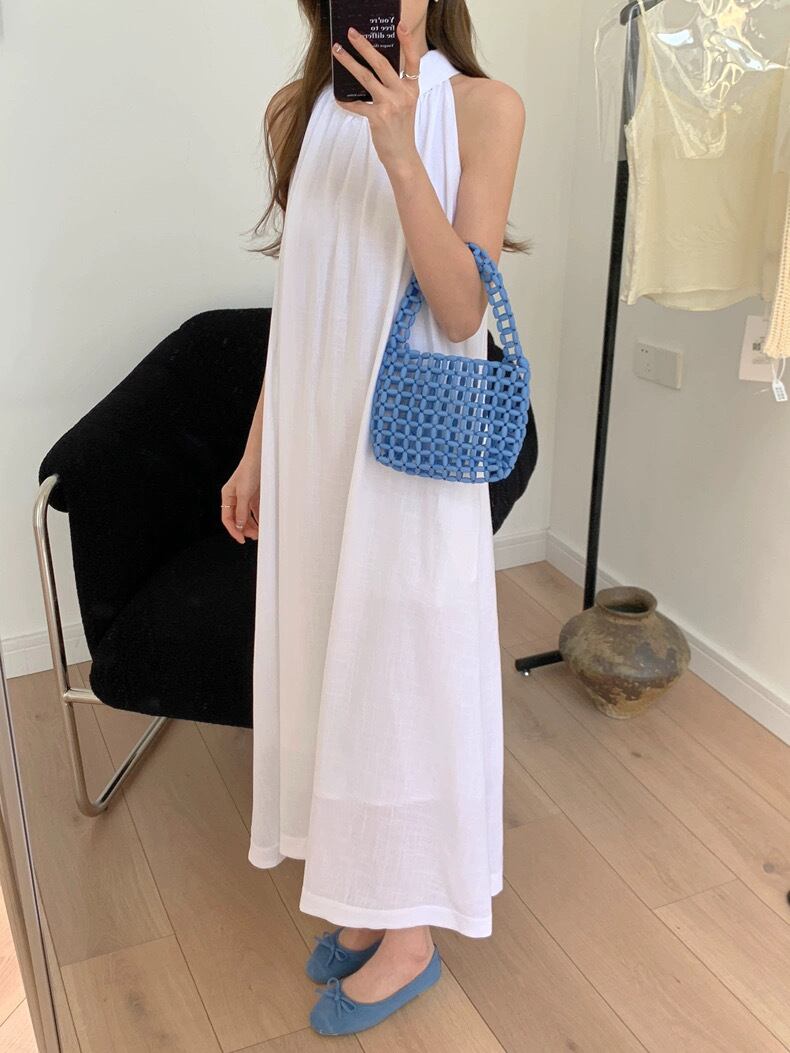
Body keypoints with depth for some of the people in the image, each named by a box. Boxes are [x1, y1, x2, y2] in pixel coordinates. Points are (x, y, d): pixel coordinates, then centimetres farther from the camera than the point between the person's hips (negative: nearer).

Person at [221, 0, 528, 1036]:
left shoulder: (484, 106, -7)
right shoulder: (301, 110, 8)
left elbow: (463, 311, -16)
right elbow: (298, 301, 11)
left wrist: (400, 152, -26)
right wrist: (256, 451, 12)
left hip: (410, 449, -5)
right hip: (313, 439, 6)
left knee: (404, 674, 5)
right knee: (332, 666, 15)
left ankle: (411, 934, 28)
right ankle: (364, 894, 38)